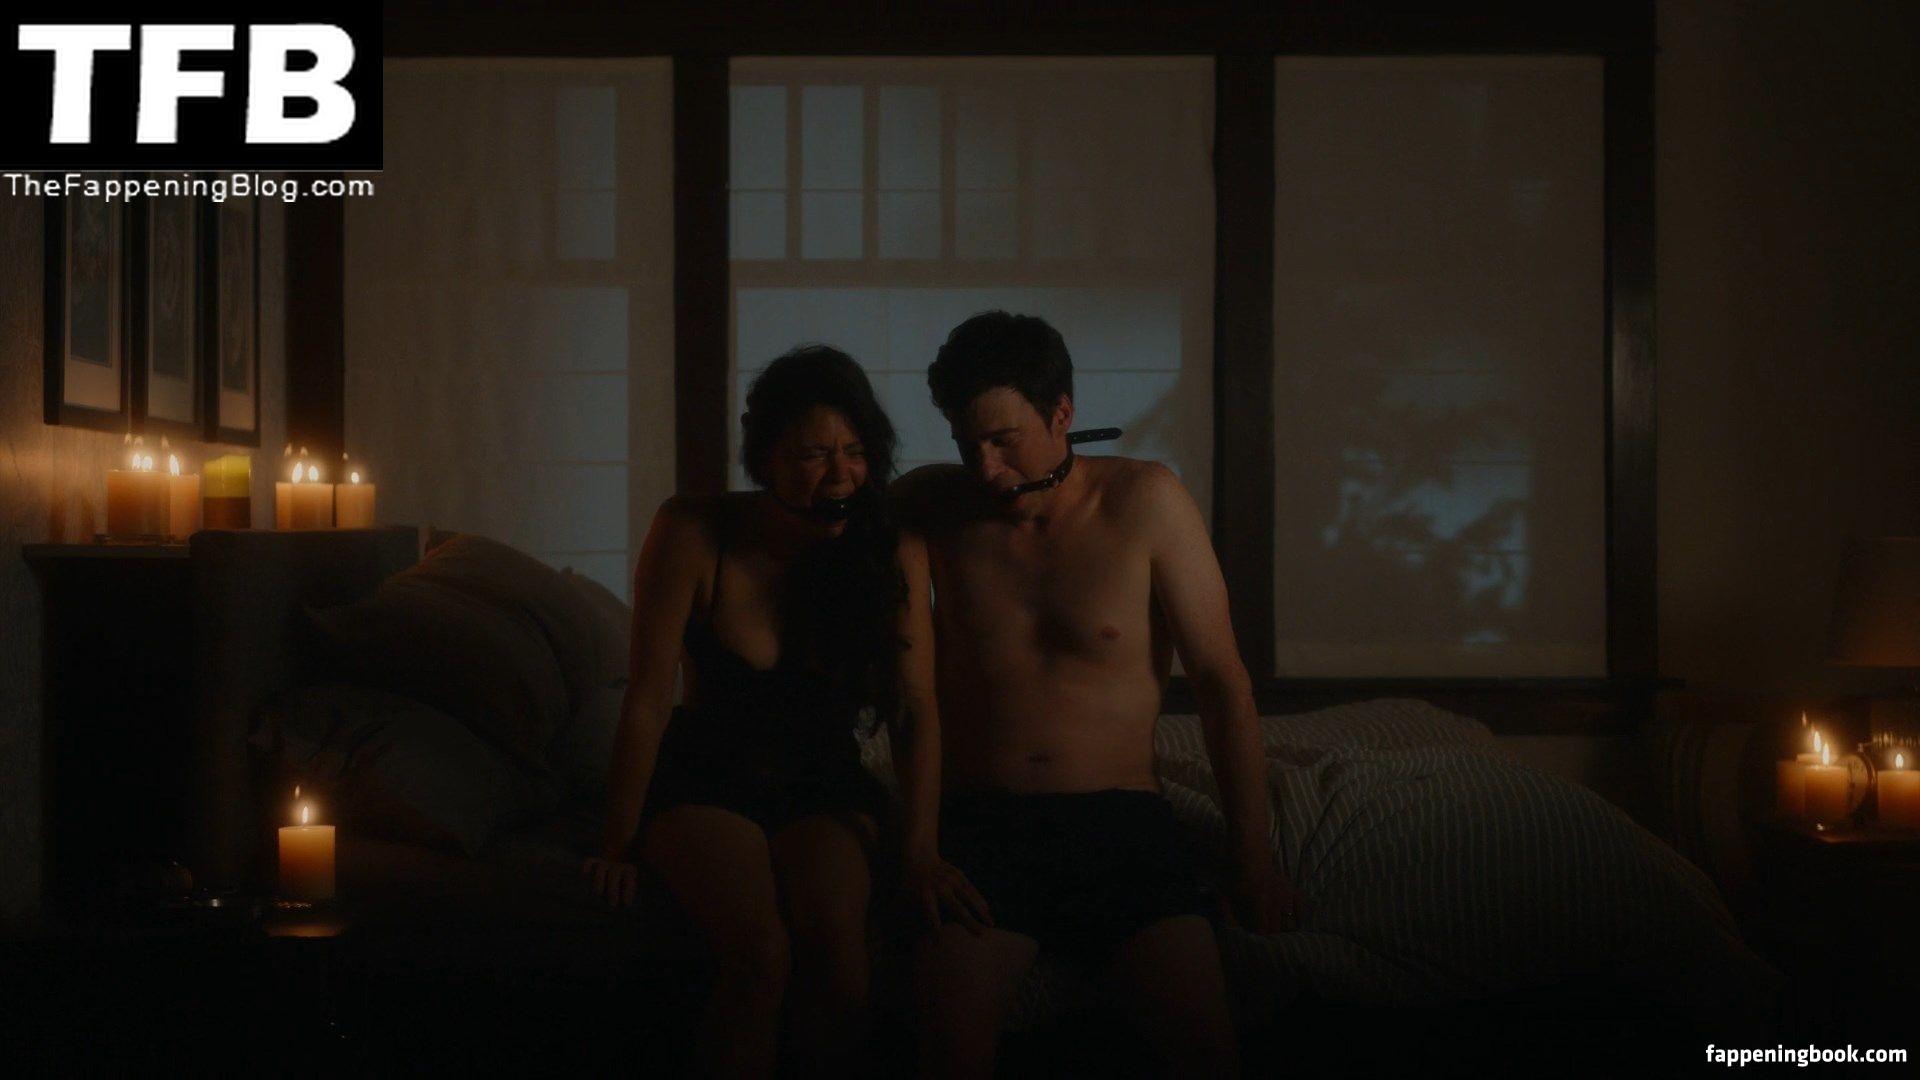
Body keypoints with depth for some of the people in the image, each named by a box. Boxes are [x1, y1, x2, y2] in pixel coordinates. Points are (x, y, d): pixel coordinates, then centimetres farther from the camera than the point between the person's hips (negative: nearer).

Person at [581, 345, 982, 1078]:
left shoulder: (894, 554, -10)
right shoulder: (694, 535, -16)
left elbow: (916, 713, -9)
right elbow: (649, 699, -14)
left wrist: (919, 849, -18)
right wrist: (620, 844, -11)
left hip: (824, 790, 2)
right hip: (704, 782, -2)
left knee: (837, 945, -28)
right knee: (759, 953, -29)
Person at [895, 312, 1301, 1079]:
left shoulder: (1144, 501, 0)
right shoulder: (934, 506, 4)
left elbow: (1221, 680, 2)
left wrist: (1252, 860, 0)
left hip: (1120, 822, 0)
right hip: (979, 825, 1)